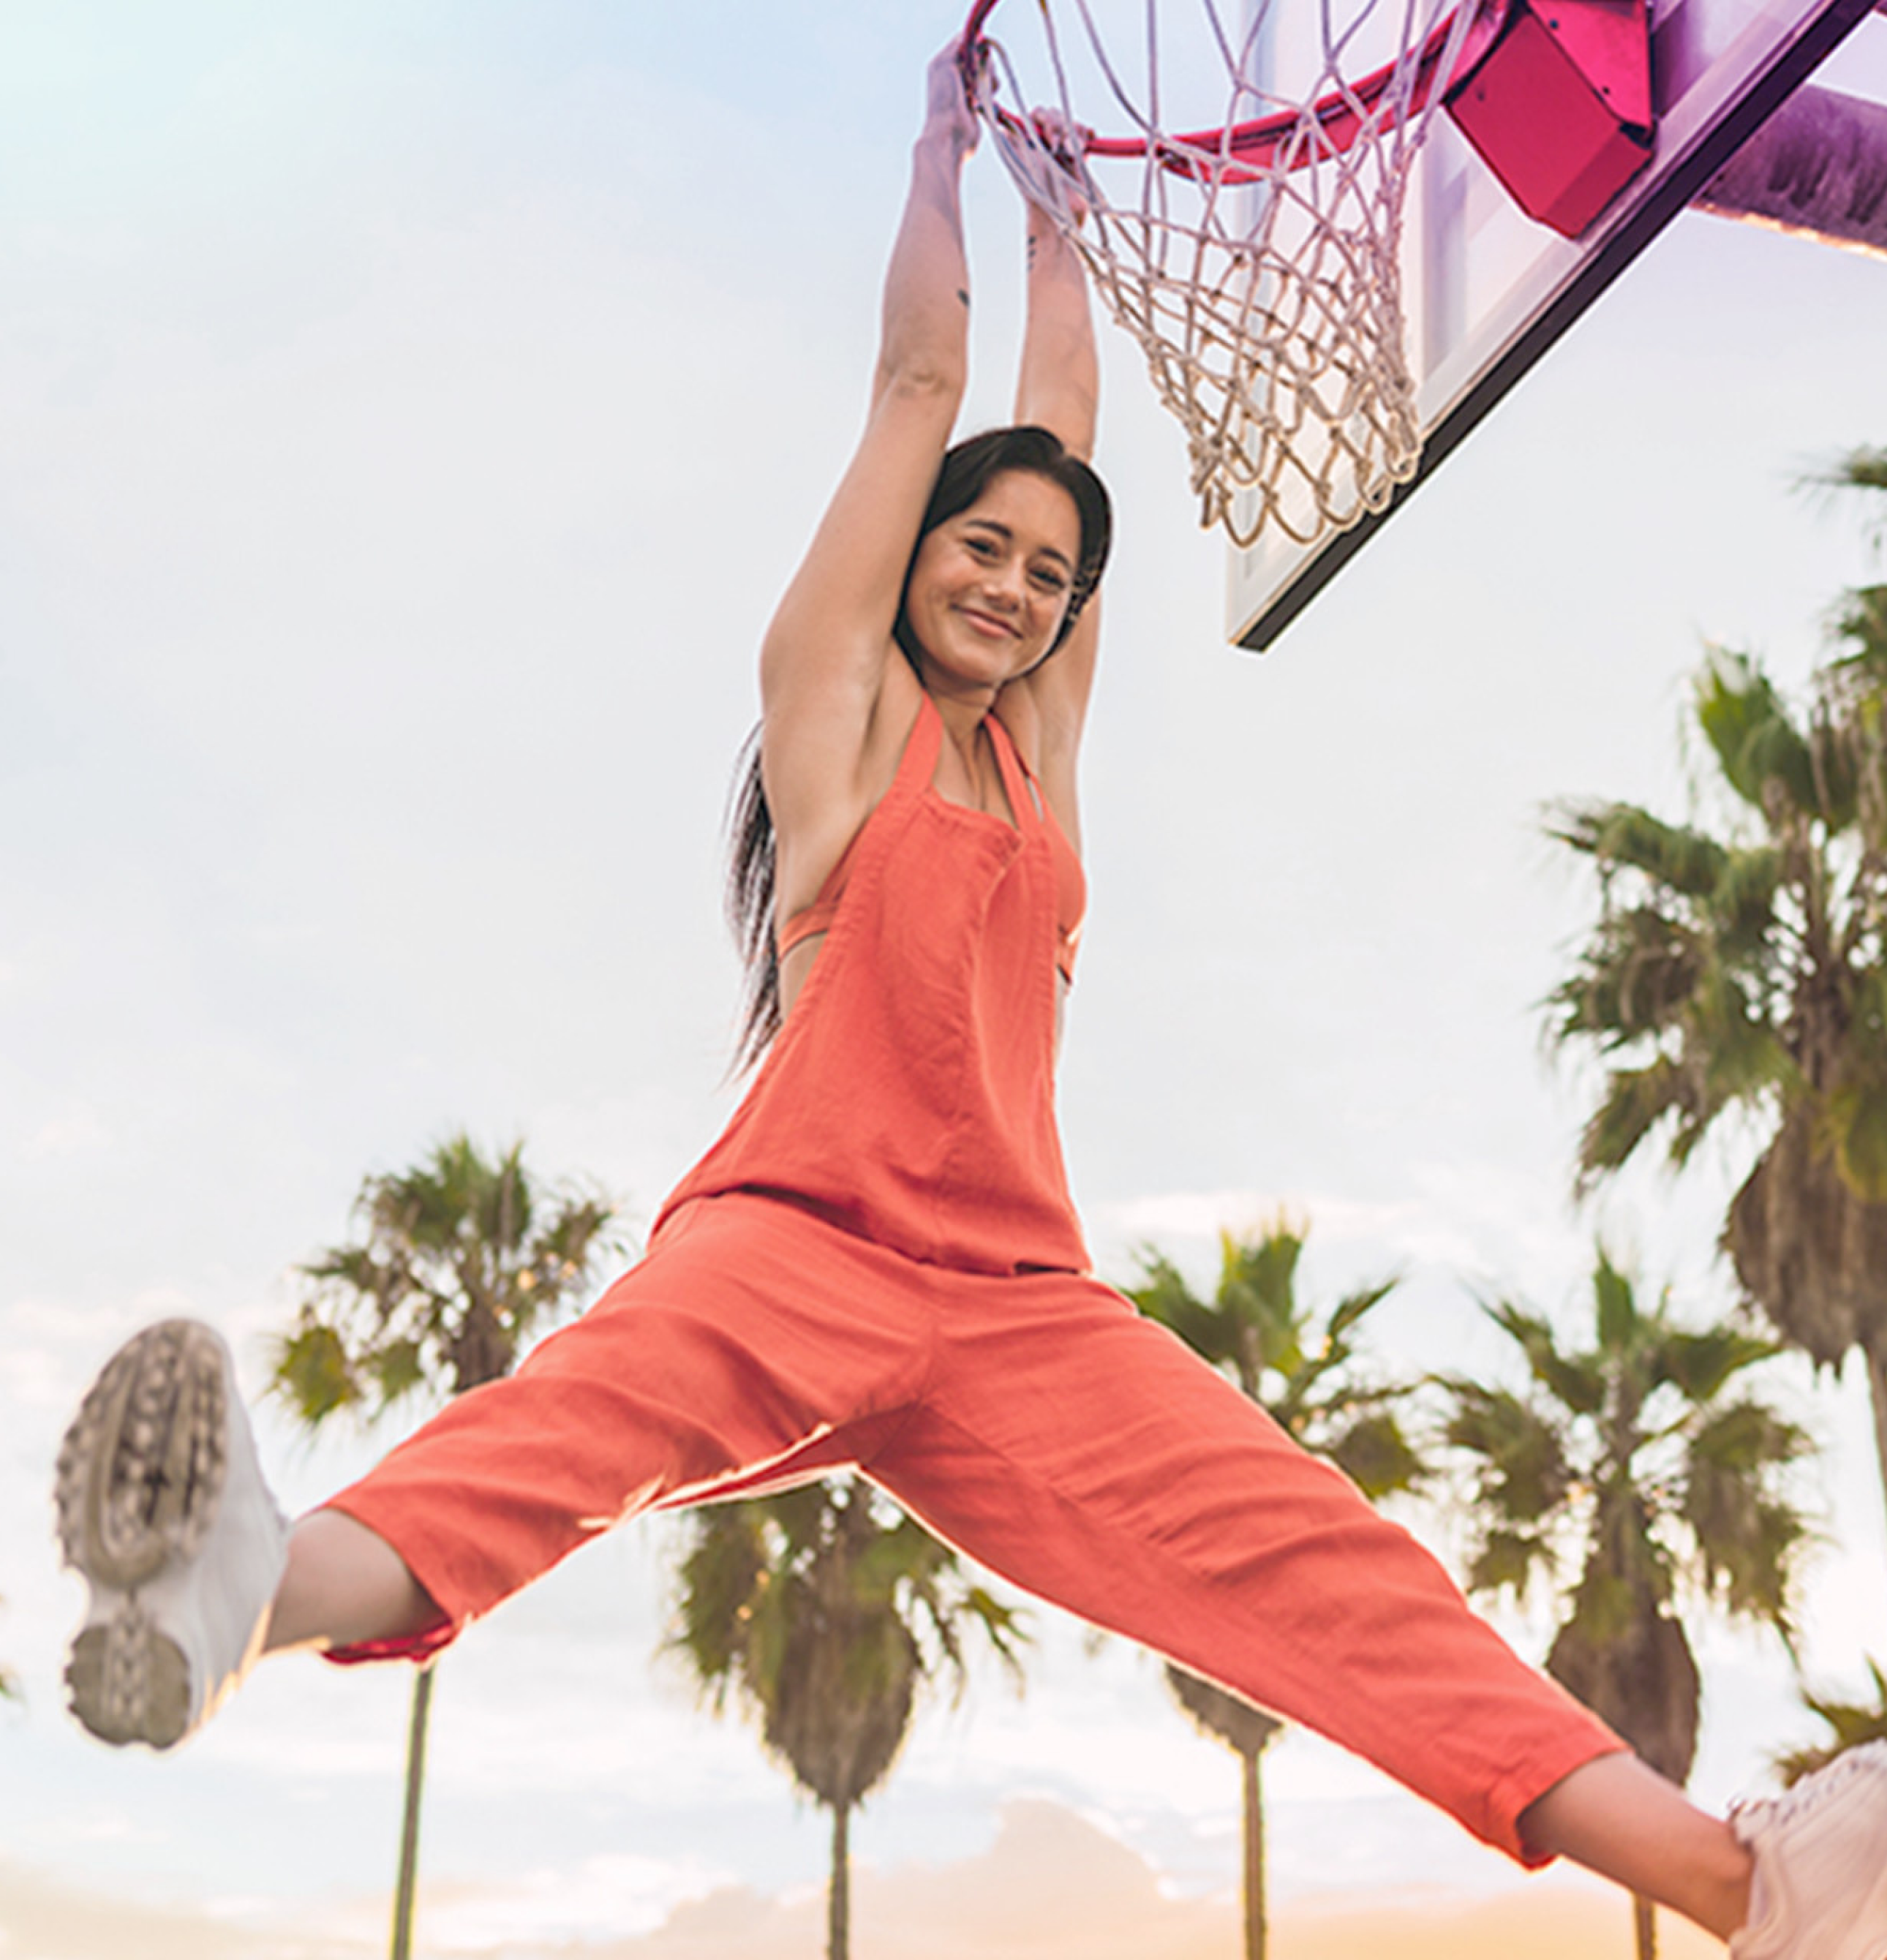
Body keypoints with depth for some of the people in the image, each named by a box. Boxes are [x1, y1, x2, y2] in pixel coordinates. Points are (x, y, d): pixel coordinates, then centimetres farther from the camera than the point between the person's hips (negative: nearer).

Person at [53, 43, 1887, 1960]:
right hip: (796, 1235, -5)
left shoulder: (1036, 737, 24)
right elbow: (921, 376, 15)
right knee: (608, 1391, -38)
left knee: (1308, 1547, -14)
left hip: (1016, 1297, 5)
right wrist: (947, 134, 25)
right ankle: (260, 1596, -67)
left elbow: (1057, 418, 30)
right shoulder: (839, 696, 12)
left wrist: (1051, 210, 40)